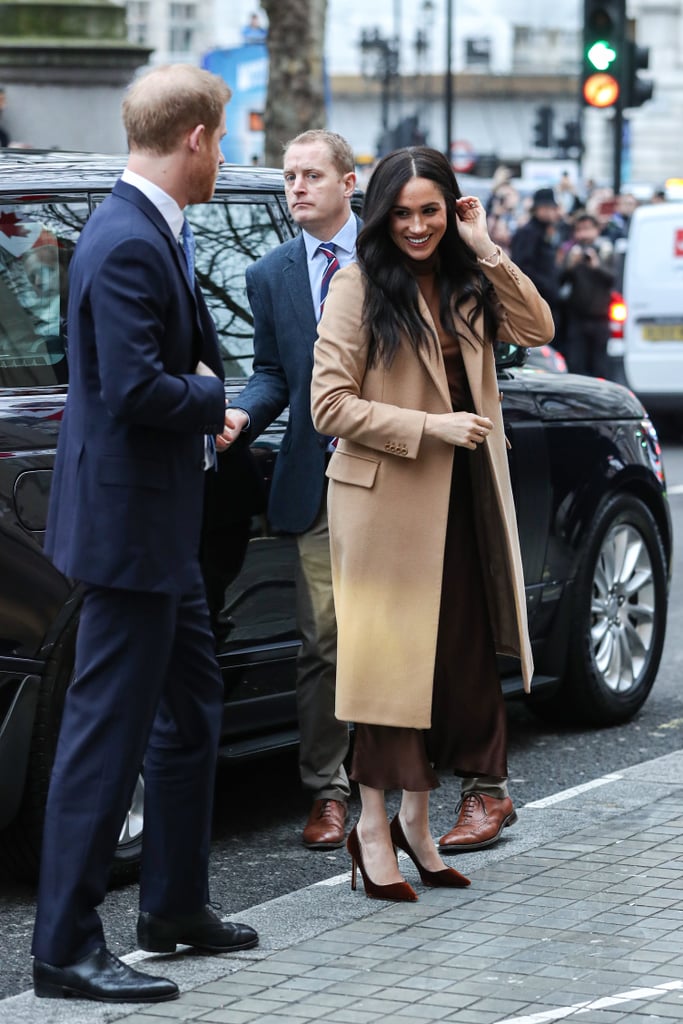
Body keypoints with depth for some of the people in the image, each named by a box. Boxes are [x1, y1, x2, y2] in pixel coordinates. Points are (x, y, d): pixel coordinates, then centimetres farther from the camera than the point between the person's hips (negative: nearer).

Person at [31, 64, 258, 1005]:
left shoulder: (148, 233, 12)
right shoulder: (129, 244, -20)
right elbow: (136, 389, -27)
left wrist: (205, 404, 0)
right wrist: (212, 399, -10)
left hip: (161, 527, 11)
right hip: (128, 523, -11)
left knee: (190, 708, 20)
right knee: (106, 729, -6)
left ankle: (176, 906, 33)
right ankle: (66, 948, 0)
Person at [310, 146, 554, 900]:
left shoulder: (465, 285, 12)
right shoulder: (358, 288, -8)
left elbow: (535, 328, 0)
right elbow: (330, 405, -12)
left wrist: (486, 250, -6)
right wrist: (430, 427, -17)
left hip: (460, 501, 6)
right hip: (387, 500, -6)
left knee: (460, 660, 8)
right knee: (391, 660, -1)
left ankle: (416, 819, 20)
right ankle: (373, 826, 9)